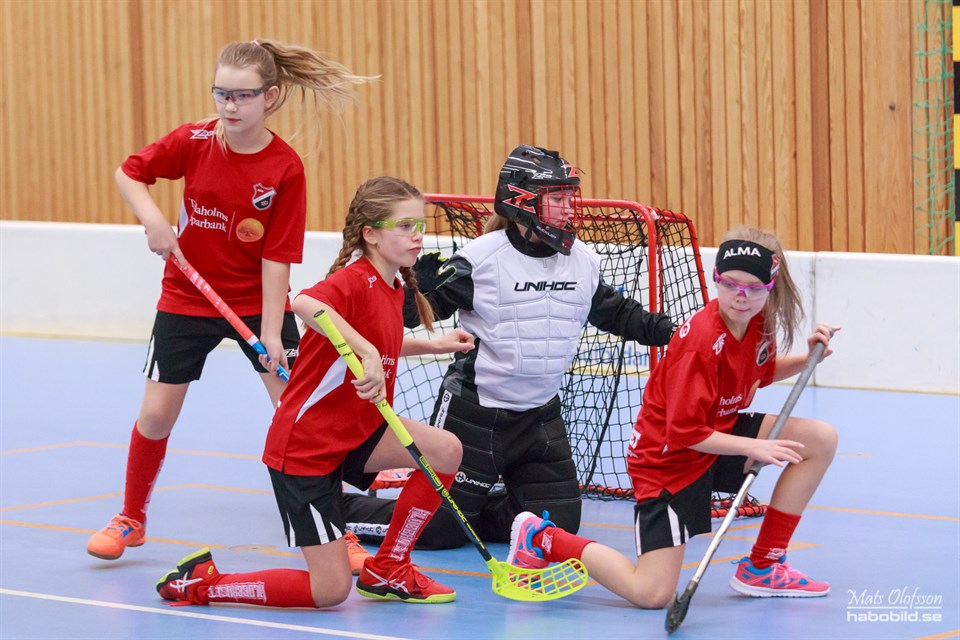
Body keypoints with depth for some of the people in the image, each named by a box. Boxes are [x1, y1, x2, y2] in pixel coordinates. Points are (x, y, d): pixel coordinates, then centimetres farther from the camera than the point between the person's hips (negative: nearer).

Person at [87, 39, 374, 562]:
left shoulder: (286, 168, -17)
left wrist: (271, 332, -22)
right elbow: (129, 173, 1)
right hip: (186, 298, 2)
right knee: (156, 412, 3)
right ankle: (131, 519, 24)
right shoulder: (194, 141, -13)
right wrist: (153, 220, -17)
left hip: (257, 302, -2)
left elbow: (276, 257, -17)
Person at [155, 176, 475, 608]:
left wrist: (431, 344, 18)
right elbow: (306, 303, -45)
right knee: (330, 590, -8)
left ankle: (386, 571, 5)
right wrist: (367, 352, -50)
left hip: (357, 431, 8)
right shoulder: (355, 280, -20)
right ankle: (200, 584, 8)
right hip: (305, 446, -8)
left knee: (446, 450, -13)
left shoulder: (393, 288, 7)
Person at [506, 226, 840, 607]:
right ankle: (542, 538, 5)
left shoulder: (758, 322, -4)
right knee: (652, 595, -15)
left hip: (718, 432, 9)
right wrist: (752, 447, -25)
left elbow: (762, 371, 20)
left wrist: (807, 357, 3)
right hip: (668, 458, -9)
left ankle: (762, 568, 5)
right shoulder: (703, 340, -28)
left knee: (821, 440, -3)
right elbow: (685, 433, -25)